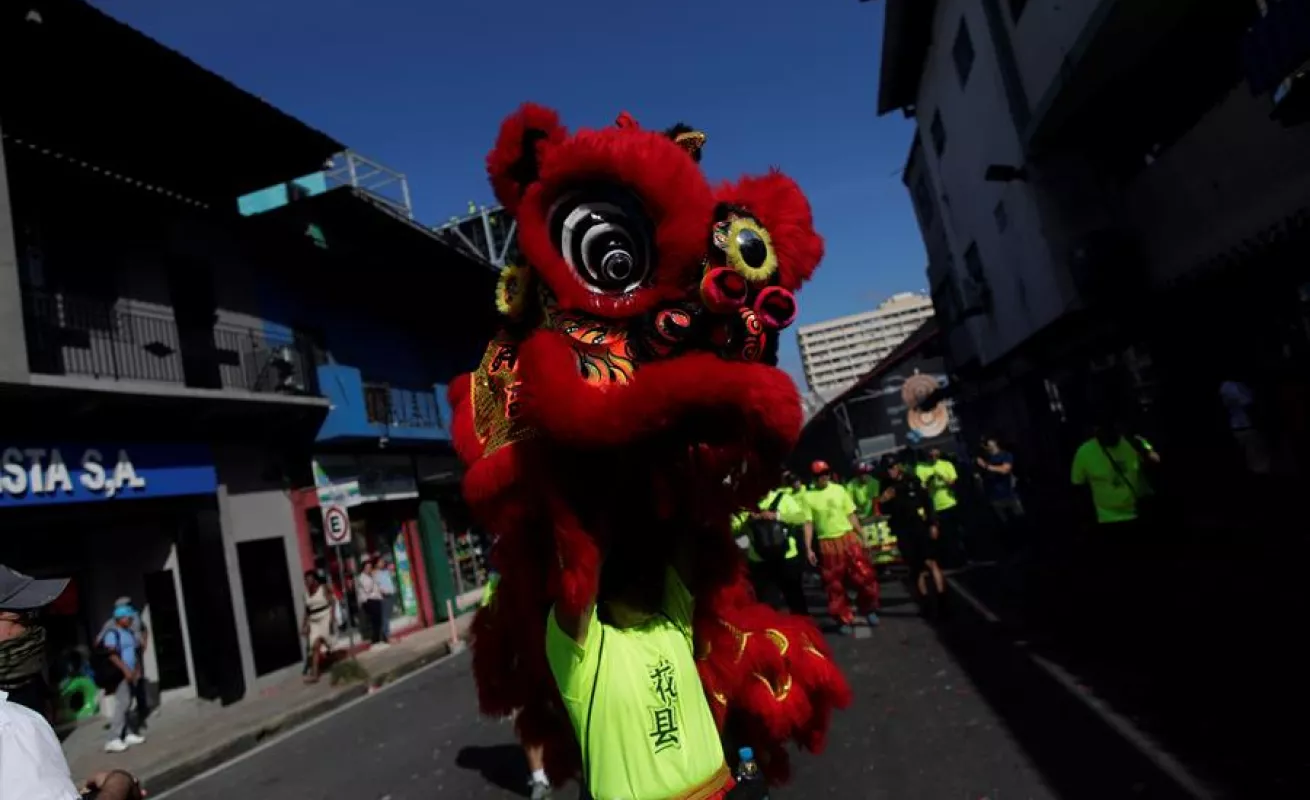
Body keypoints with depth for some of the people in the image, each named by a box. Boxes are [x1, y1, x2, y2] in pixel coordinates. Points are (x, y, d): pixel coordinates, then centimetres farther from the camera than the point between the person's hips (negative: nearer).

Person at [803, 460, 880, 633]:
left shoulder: (839, 489, 5)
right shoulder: (808, 496, -3)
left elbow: (851, 514, 9)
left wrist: (861, 536, 7)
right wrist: (808, 549, -8)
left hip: (849, 538, 2)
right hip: (827, 543, -2)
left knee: (865, 575, 0)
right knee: (835, 585, 6)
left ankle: (869, 610, 25)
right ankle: (844, 620, 22)